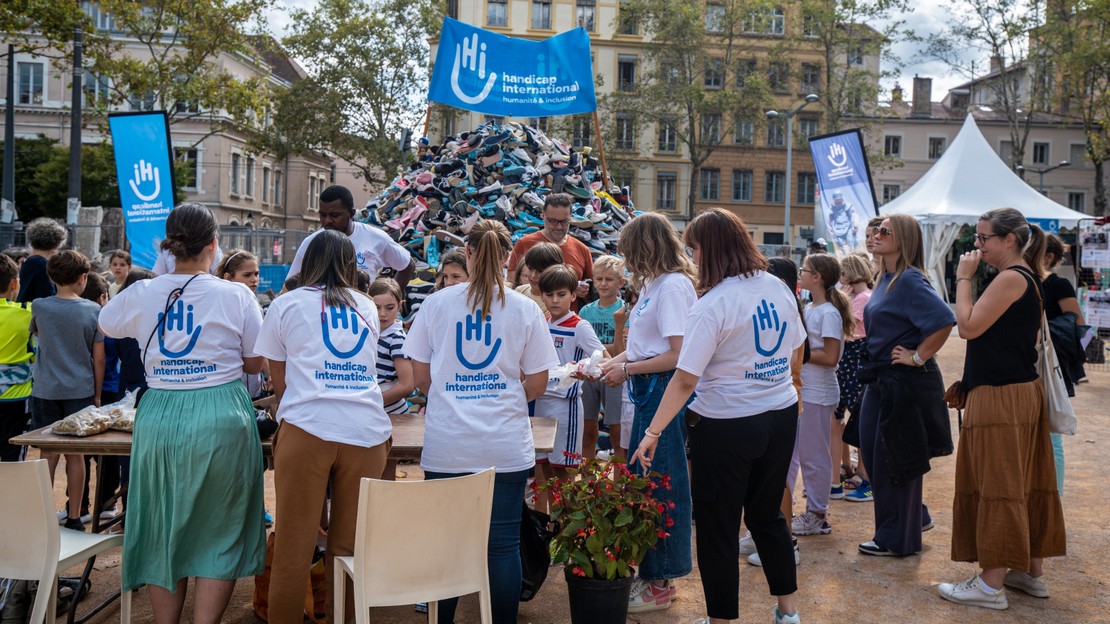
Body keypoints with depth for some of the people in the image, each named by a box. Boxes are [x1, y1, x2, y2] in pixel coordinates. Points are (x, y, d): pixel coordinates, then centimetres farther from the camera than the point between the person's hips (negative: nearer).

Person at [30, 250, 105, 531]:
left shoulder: (39, 307, -4)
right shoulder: (94, 311, -6)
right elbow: (99, 358, -2)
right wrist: (97, 394, 8)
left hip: (46, 392, 0)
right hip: (81, 391, 0)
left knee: (49, 454, 8)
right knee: (75, 454, 6)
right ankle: (74, 517, 11)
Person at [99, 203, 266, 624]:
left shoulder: (141, 294, 1)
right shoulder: (236, 296, -7)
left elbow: (105, 324, 23)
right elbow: (256, 363, 1)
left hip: (159, 419, 3)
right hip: (221, 418, -2)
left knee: (163, 532, 15)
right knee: (220, 533, 8)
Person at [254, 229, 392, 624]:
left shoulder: (286, 305, 13)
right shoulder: (367, 308, 21)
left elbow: (279, 381, 19)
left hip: (308, 426, -3)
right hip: (367, 429, 3)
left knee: (294, 543, 4)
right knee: (351, 543, 10)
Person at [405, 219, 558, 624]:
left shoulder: (437, 303, 0)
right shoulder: (525, 309, -1)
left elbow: (421, 378, 4)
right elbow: (536, 386, 1)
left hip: (446, 446, 1)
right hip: (506, 447, 0)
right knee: (503, 544, 7)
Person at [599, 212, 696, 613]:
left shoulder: (673, 286, -16)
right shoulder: (654, 284, 13)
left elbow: (678, 355, -20)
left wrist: (627, 370, -13)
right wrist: (618, 362, 5)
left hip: (664, 392, -10)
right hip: (649, 393, 10)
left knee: (660, 486, 1)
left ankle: (661, 583, 14)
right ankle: (649, 571, 29)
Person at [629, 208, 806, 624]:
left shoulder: (713, 304, -20)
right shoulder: (778, 288, 1)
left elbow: (685, 379, -21)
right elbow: (796, 352, 15)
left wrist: (652, 432, -15)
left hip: (727, 425, -7)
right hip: (781, 416, 7)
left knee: (718, 527, 8)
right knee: (767, 513, 23)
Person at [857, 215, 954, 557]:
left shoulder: (910, 281, -18)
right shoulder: (886, 279, 10)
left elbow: (944, 321, -31)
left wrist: (918, 357, -21)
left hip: (905, 383, -10)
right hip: (880, 380, 10)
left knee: (893, 460, 2)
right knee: (871, 452, 16)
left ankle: (897, 539, 17)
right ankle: (915, 517, 33)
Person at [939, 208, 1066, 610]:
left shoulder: (1011, 278, -16)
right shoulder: (1026, 277, 15)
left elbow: (969, 326, -19)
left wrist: (964, 278, -12)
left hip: (1001, 396, -10)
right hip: (1022, 392, 10)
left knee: (997, 487, -5)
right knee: (1025, 483, 15)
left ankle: (992, 584, 2)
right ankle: (1032, 572, 25)